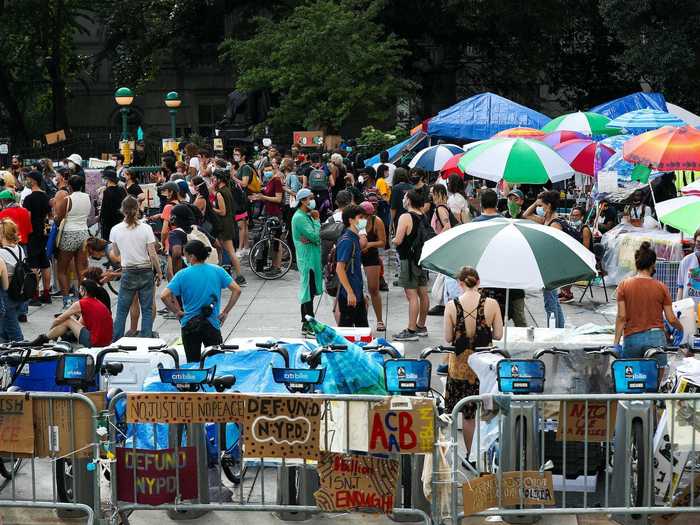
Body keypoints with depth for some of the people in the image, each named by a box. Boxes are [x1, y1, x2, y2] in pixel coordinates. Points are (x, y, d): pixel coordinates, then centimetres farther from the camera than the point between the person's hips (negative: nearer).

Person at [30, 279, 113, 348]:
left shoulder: (80, 304, -8)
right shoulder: (98, 302, 16)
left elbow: (58, 320, 2)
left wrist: (50, 329, 19)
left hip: (94, 343, -8)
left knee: (67, 320, 3)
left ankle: (44, 338, 17)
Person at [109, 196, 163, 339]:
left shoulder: (116, 230, -5)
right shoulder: (146, 228, -8)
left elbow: (115, 254, 8)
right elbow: (153, 255, -8)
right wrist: (159, 273, 4)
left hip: (128, 274, 0)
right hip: (146, 273, 0)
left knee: (122, 311, 8)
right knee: (147, 310, 7)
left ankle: (116, 342, 8)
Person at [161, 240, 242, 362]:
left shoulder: (182, 275, -8)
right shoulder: (218, 271, -2)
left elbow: (164, 296, -15)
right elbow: (237, 290, -5)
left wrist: (177, 312, -2)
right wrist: (225, 312, 1)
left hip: (189, 324, -1)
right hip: (212, 324, 1)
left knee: (193, 363, 9)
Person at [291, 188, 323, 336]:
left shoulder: (307, 216, 15)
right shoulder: (299, 217, -15)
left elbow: (317, 237, 15)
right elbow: (315, 236, -20)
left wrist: (311, 239, -4)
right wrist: (317, 220, -9)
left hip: (312, 257, 10)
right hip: (307, 258, -10)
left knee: (308, 292, 13)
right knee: (309, 291, -9)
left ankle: (306, 324, 20)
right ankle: (308, 325, -7)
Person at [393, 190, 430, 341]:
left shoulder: (405, 217, -15)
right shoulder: (424, 217, 9)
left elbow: (398, 240, -20)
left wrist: (393, 240, 1)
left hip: (409, 260, -8)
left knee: (412, 295, -10)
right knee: (423, 293, 14)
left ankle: (411, 331, -11)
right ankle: (421, 327, 24)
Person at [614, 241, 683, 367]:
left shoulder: (624, 285, 0)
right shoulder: (661, 287, 0)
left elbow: (621, 317, -5)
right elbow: (671, 319, 1)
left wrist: (616, 343, -2)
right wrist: (681, 328, 22)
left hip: (632, 339, 0)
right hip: (656, 338, 0)